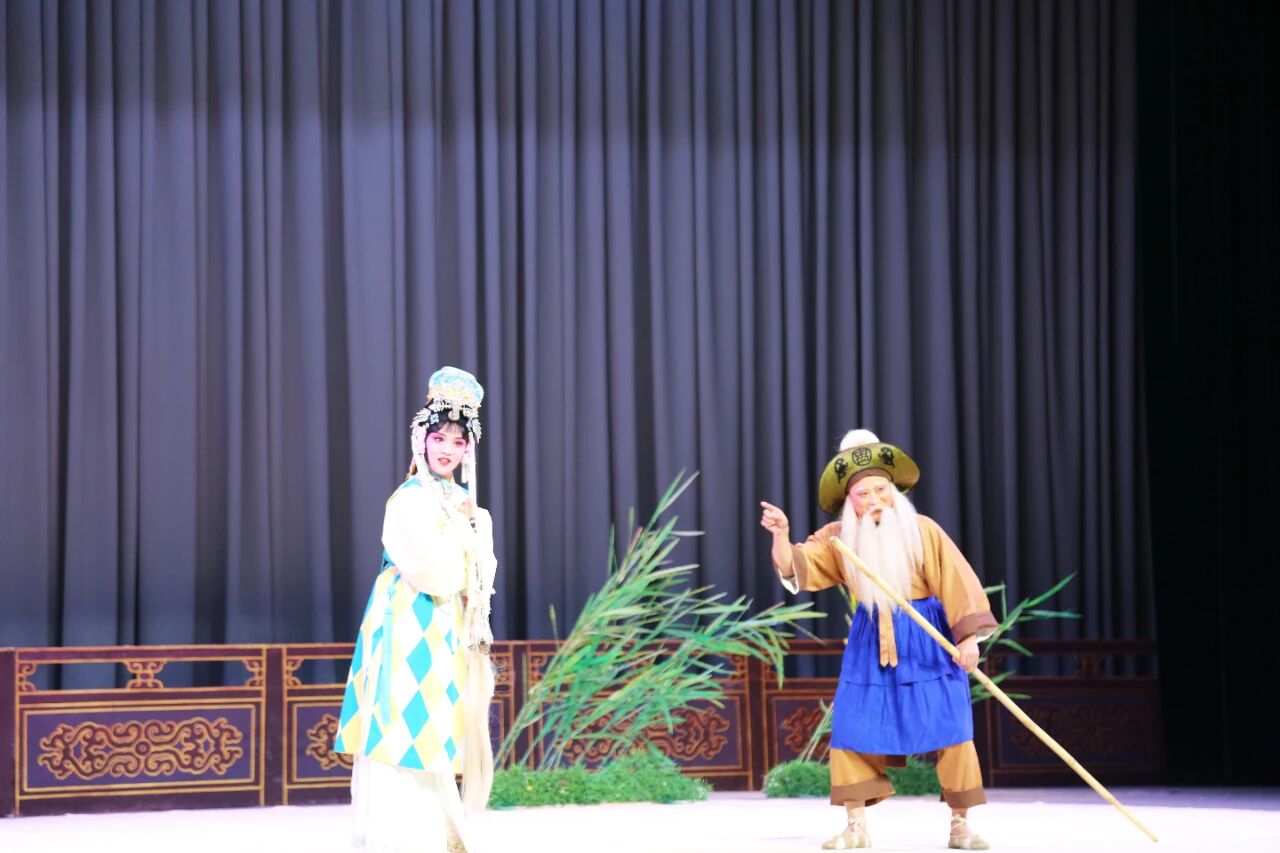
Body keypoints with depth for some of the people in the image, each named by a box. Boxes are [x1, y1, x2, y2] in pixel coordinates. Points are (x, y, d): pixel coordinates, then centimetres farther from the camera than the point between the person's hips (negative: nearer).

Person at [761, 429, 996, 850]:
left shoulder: (922, 531, -7)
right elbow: (795, 567, -10)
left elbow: (956, 582, -8)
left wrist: (968, 635, -16)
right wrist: (781, 535, -30)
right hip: (870, 646, 3)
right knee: (853, 728, -3)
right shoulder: (839, 539, 0)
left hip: (927, 642, -2)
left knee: (949, 727, -5)